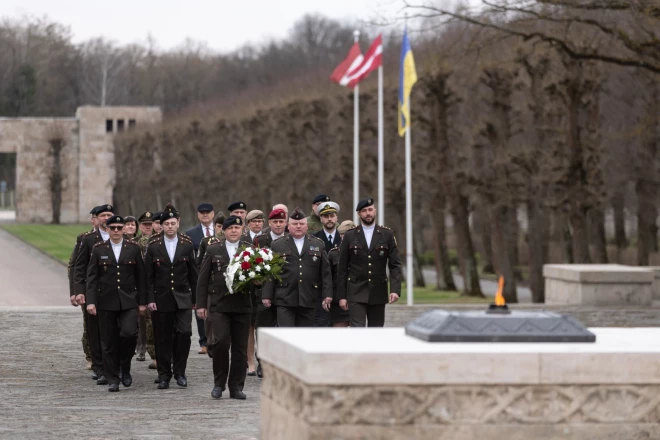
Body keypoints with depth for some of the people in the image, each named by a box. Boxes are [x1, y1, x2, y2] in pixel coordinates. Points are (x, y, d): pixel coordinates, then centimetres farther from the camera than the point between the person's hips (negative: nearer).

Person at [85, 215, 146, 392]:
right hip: (106, 302, 1)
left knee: (129, 333, -18)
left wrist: (142, 301, 3)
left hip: (128, 301, -1)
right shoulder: (98, 249, 3)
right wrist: (91, 301, -8)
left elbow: (140, 276, 6)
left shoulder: (133, 248, 4)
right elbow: (92, 277, 1)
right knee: (109, 342, 2)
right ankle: (113, 379, 11)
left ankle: (125, 368, 6)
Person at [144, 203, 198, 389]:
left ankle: (179, 372, 4)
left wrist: (195, 298, 6)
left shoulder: (187, 245, 4)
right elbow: (149, 276, 3)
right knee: (163, 338, 3)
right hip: (162, 298, 0)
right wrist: (150, 299, -4)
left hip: (183, 297, 0)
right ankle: (164, 375, 12)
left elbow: (193, 274, 8)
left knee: (184, 332, -11)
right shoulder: (153, 247, 2)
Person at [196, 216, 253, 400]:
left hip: (242, 305, 1)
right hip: (219, 304, -1)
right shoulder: (213, 250, 7)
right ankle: (219, 383, 3)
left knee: (240, 347, 3)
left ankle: (236, 387, 11)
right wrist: (201, 304, 2)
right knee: (220, 342, -13)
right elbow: (203, 279, 7)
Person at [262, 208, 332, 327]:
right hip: (285, 300, -2)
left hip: (308, 300, 2)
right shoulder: (278, 245, 8)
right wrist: (267, 295, -1)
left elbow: (325, 272, 8)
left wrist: (327, 294, 0)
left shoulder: (318, 245, 11)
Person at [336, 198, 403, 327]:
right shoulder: (349, 236, 2)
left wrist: (395, 289, -13)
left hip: (378, 293, 2)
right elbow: (342, 268, 4)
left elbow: (395, 265, 1)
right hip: (356, 293, -2)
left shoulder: (387, 234, 4)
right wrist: (341, 296, -1)